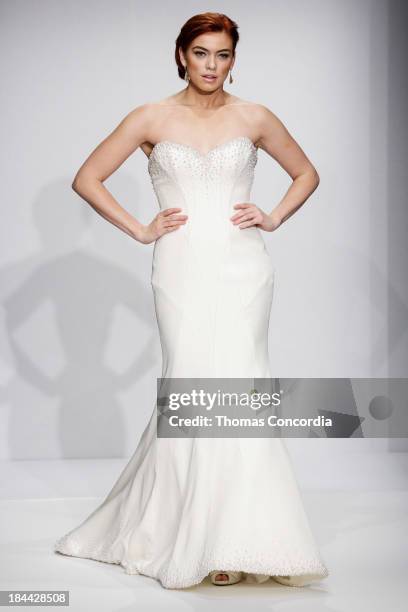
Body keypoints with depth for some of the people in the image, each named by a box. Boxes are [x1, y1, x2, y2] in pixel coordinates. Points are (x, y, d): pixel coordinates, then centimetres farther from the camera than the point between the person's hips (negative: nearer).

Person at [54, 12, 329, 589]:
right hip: (182, 270, 0)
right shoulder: (152, 118, 4)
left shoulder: (254, 117, 7)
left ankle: (235, 540, 3)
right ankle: (191, 536, 12)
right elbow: (87, 179, 6)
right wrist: (139, 230, 0)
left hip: (241, 267, 1)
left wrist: (273, 218, 5)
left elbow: (306, 174, 20)